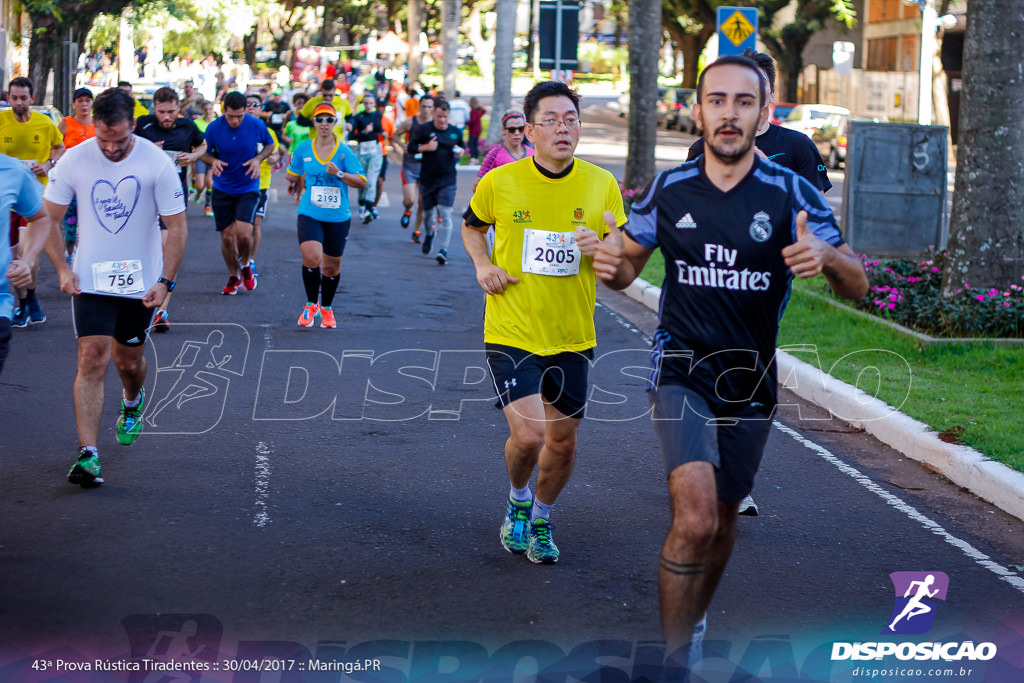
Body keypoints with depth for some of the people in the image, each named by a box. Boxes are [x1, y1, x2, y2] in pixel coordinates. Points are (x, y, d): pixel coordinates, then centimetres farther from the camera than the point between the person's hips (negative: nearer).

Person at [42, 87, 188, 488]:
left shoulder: (157, 164, -12)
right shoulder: (74, 161, -9)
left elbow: (176, 228, -6)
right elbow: (48, 218, 3)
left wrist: (165, 282, -12)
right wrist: (62, 269, -6)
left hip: (141, 282, 0)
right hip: (90, 280, 0)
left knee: (129, 361, 13)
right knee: (92, 360, -12)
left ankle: (132, 404, 49)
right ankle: (87, 454, -14)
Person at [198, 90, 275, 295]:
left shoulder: (257, 125, -10)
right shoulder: (214, 128, -10)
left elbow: (270, 145, 8)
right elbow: (204, 153, 4)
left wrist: (258, 159, -12)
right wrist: (214, 161, -19)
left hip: (248, 188, -1)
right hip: (222, 189, 1)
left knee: (243, 233, -17)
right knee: (227, 237, 2)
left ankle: (245, 265, 15)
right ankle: (234, 276, 27)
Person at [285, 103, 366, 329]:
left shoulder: (344, 151, -3)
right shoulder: (303, 149, 3)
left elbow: (362, 182, -9)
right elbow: (292, 174, 22)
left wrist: (339, 174, -21)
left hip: (338, 217, 0)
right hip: (310, 214, 0)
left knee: (332, 267, 8)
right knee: (311, 259, -21)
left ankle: (326, 308, 33)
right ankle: (311, 304, 2)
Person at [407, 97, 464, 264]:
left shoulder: (456, 132, 3)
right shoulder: (423, 130, -3)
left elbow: (461, 148, 18)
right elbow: (410, 147, -2)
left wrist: (460, 152, -5)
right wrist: (425, 147, -19)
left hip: (447, 180, -1)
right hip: (427, 179, 1)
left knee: (445, 213, -14)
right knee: (427, 212, 14)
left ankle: (444, 249, -17)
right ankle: (429, 234, 47)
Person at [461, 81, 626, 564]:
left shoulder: (602, 185, -2)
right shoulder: (499, 182, -6)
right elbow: (472, 226, 15)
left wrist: (602, 248, -17)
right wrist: (482, 265, -4)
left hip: (573, 337, 3)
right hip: (511, 333, -3)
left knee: (562, 440, 10)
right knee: (528, 434, -15)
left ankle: (541, 519, 38)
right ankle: (517, 500, 19)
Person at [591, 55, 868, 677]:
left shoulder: (791, 193, -7)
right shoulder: (669, 190, -4)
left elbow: (858, 285, -8)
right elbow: (627, 270, 8)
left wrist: (826, 256, -31)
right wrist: (611, 263, -17)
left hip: (751, 383, 2)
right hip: (681, 371, -2)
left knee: (724, 519, 17)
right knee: (695, 518, -22)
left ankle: (695, 619, 45)